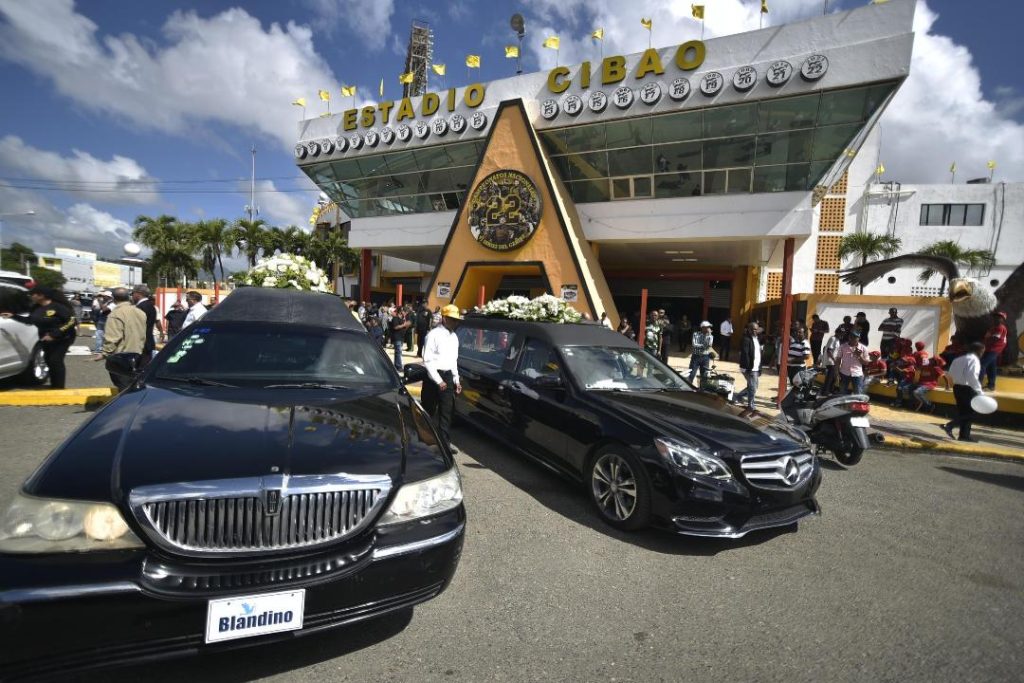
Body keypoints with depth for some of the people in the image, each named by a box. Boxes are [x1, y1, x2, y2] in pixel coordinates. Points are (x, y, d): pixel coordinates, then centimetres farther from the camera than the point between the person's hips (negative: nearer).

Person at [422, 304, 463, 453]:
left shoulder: (454, 337, 11)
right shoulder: (434, 334, -12)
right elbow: (427, 360, -15)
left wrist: (456, 380, 13)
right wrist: (438, 381, -17)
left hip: (448, 376, 6)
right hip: (433, 377, -6)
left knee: (446, 412, 7)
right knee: (429, 410, 5)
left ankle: (445, 442, 13)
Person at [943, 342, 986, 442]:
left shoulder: (959, 359, 15)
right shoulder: (974, 359, -10)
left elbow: (951, 374, 14)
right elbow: (972, 376, -23)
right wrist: (979, 391, -23)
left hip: (957, 387, 8)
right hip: (967, 388, -8)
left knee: (962, 412, 12)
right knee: (969, 412, -1)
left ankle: (964, 435, 14)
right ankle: (949, 426, -14)